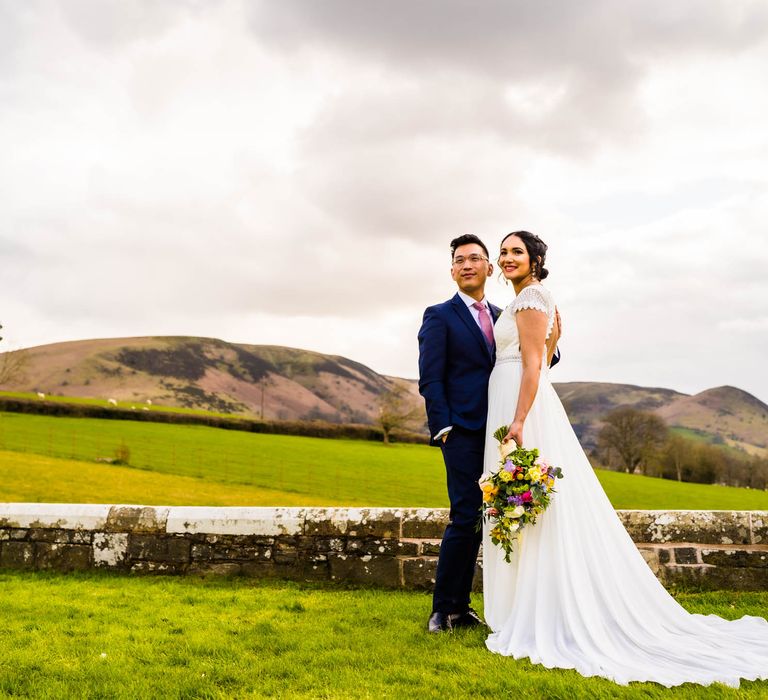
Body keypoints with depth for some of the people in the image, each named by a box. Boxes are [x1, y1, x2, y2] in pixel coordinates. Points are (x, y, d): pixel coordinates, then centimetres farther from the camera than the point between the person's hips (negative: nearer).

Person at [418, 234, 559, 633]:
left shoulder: (501, 317, 18)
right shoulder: (439, 316, 1)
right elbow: (430, 378, -6)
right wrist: (443, 428, -14)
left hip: (495, 434, 6)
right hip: (463, 433, -6)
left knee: (479, 520, 9)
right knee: (466, 518, -9)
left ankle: (460, 608, 19)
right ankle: (444, 610, 4)